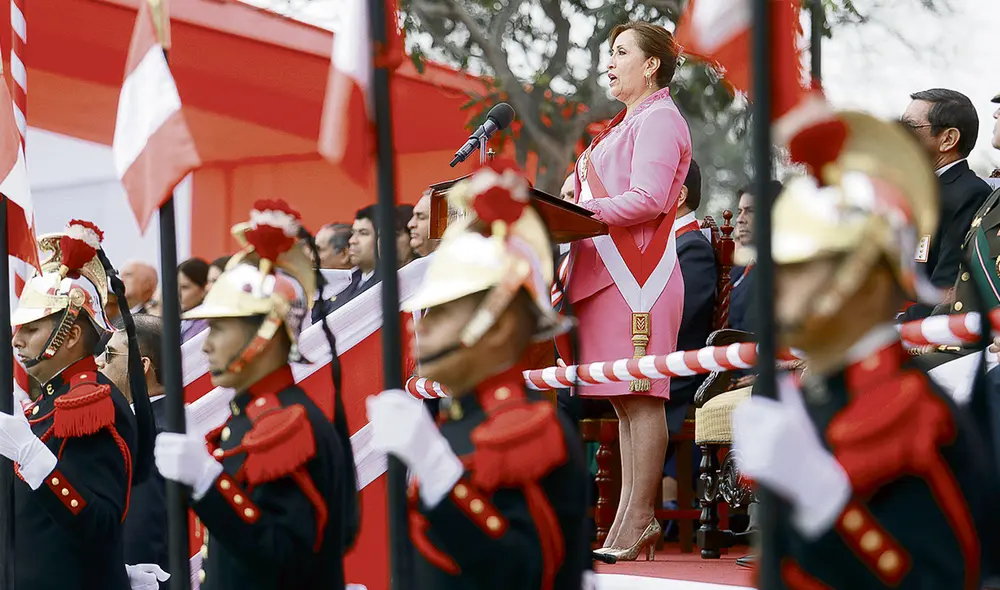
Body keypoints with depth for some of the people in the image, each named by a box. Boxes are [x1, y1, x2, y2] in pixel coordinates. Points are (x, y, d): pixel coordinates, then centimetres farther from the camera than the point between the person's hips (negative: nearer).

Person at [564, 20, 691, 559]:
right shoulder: (626, 124, 25)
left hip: (638, 272, -10)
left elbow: (647, 200, -16)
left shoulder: (659, 119, -5)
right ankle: (629, 518, 9)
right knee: (624, 401, 8)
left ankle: (639, 520, -9)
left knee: (640, 397, -9)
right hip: (607, 272, 10)